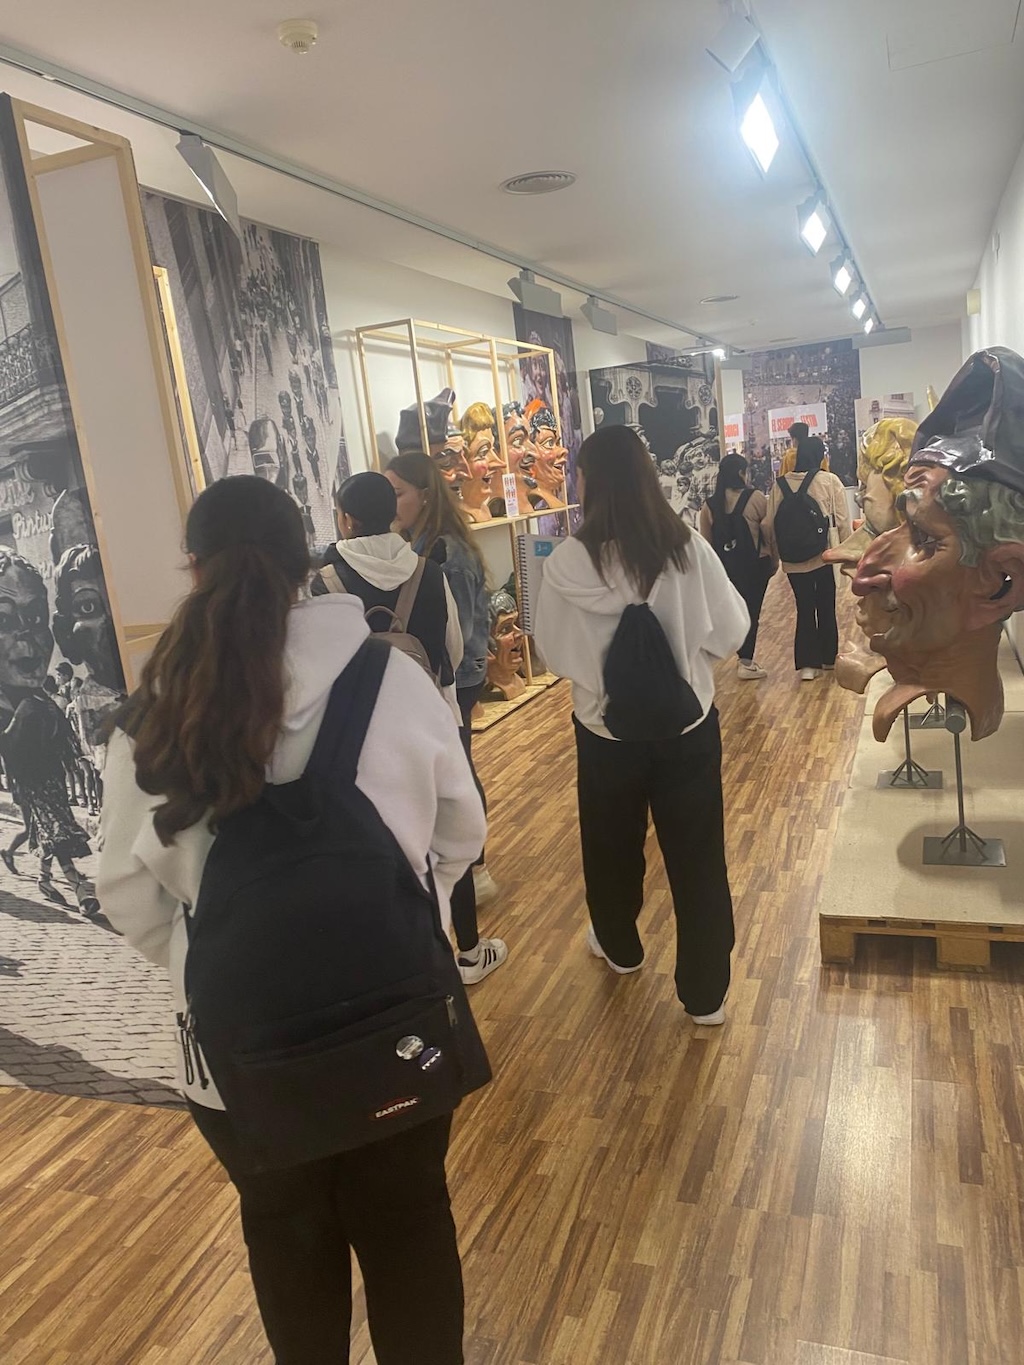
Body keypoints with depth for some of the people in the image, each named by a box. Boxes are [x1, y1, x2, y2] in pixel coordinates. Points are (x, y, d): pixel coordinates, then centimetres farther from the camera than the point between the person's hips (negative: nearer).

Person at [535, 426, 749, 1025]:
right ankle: (706, 992, 23)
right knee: (697, 855, 12)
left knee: (613, 844, 23)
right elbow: (731, 630, -5)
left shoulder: (570, 560, -17)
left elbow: (555, 651, -6)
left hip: (605, 728, 0)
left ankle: (620, 947, 47)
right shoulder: (687, 546, -13)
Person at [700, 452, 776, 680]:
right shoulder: (755, 498, -10)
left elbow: (706, 541, 3)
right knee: (751, 610, 1)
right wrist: (774, 559, 9)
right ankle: (746, 663, 3)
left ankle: (744, 658, 25)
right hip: (754, 563, -4)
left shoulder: (709, 504, 0)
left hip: (725, 565, 4)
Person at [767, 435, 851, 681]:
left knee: (804, 608, 9)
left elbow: (770, 524, 0)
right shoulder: (830, 481, -7)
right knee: (826, 607, 14)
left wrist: (775, 554, 12)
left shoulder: (780, 484, -2)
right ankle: (828, 658, 26)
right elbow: (843, 521, -5)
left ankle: (807, 664, 6)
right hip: (824, 555, -1)